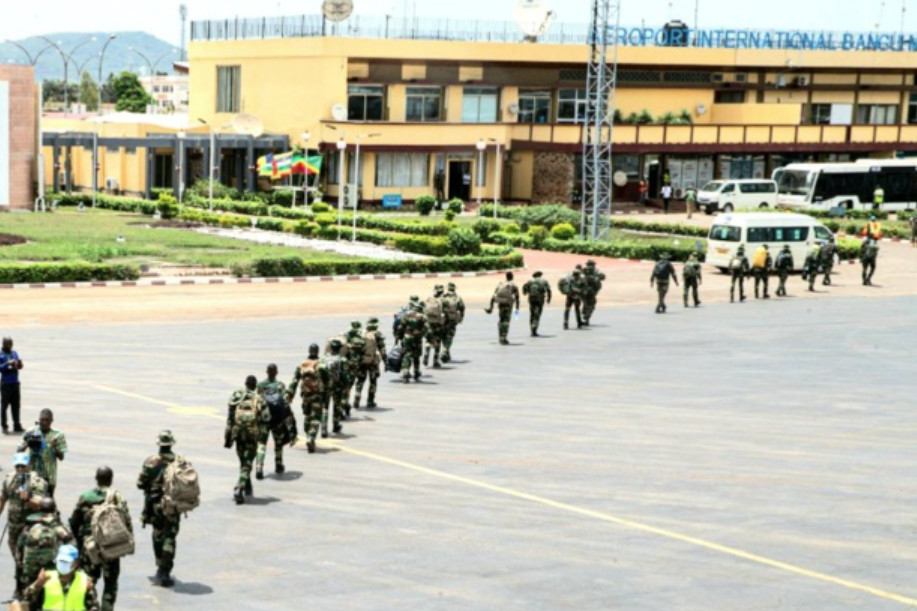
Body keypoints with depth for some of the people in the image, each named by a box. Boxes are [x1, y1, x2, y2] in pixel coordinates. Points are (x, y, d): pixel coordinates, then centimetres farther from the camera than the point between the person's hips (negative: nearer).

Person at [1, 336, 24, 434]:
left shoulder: (14, 353, 12)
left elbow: (20, 367, 14)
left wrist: (19, 364, -7)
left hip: (15, 383, 6)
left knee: (16, 404, 9)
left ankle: (17, 426, 15)